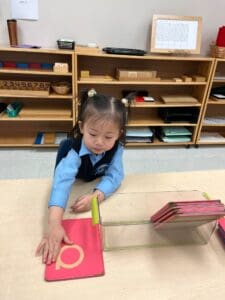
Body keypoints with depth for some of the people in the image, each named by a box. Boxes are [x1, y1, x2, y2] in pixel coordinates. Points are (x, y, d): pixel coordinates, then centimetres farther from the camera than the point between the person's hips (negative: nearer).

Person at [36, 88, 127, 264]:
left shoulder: (116, 149, -32)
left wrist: (95, 197, -53)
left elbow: (114, 176, -34)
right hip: (75, 188, -1)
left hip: (101, 189, 2)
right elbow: (62, 182, -58)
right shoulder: (74, 151, -44)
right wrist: (54, 224, -70)